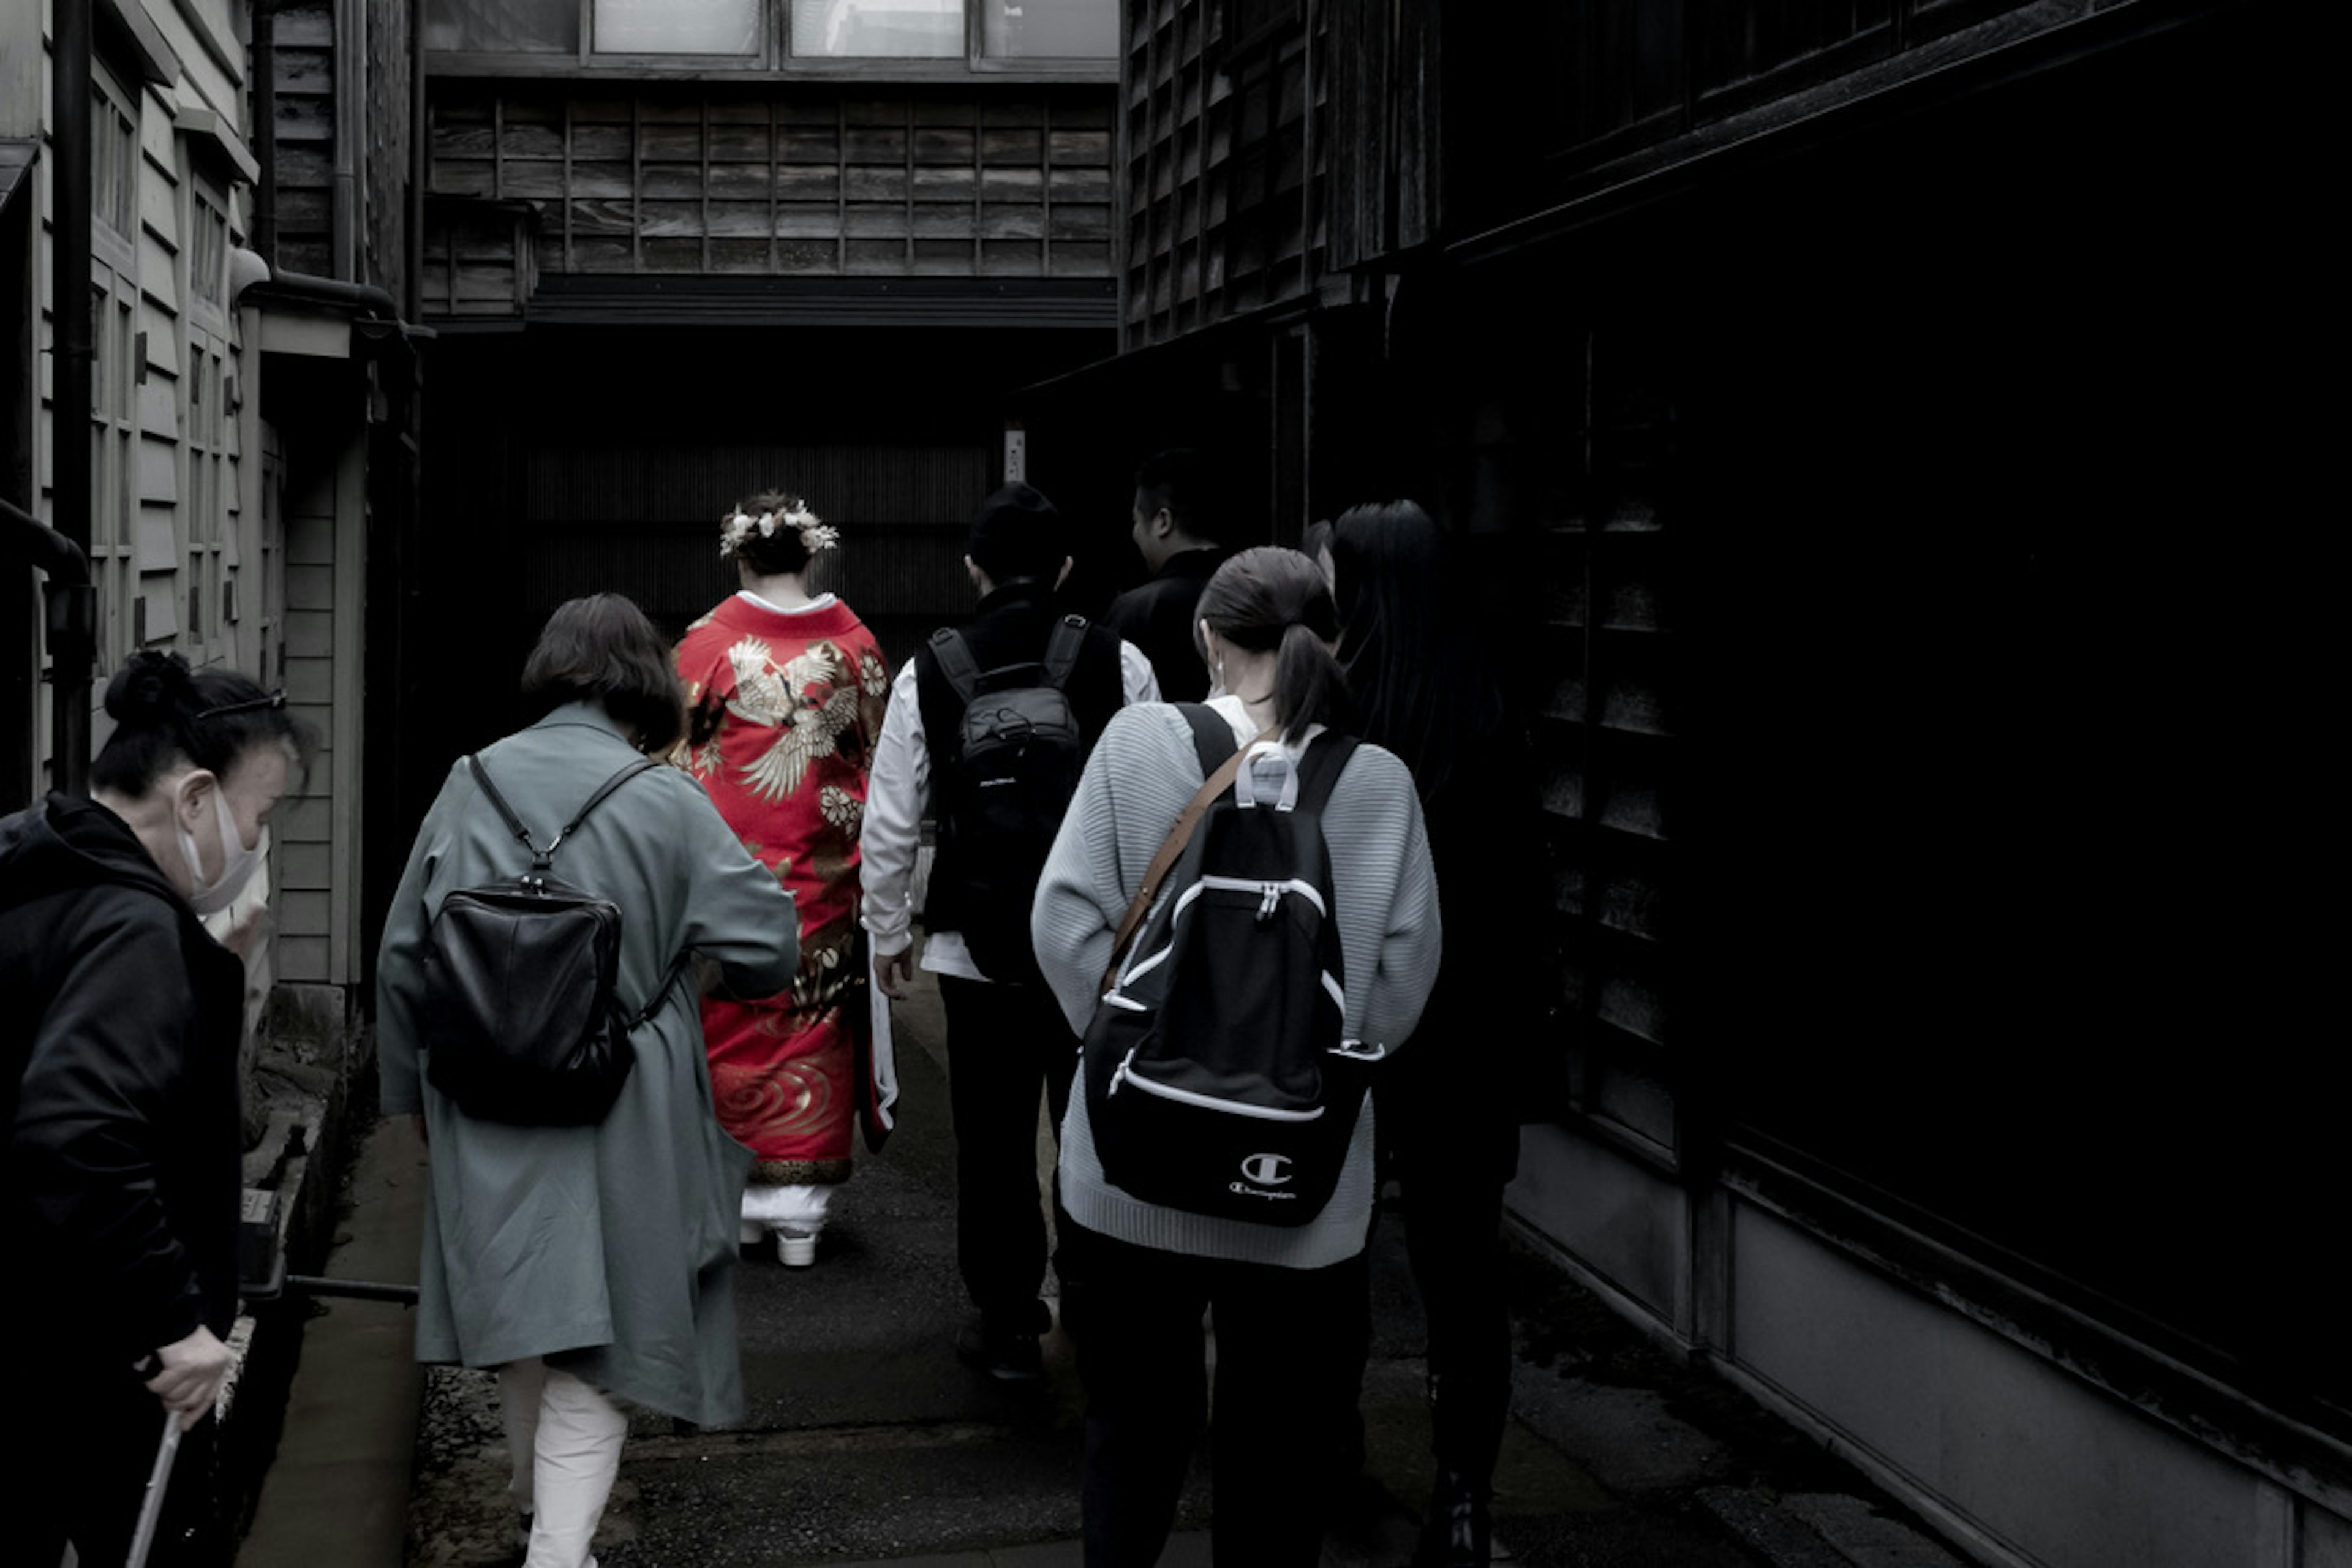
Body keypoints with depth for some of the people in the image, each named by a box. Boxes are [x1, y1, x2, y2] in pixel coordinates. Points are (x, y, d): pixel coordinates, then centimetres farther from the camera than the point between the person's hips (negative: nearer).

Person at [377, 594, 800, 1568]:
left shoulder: (471, 785, -1)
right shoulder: (666, 802, -12)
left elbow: (402, 958, 6)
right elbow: (769, 950, -10)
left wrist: (410, 1089, 19)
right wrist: (683, 953, 13)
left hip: (486, 1119, 4)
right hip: (618, 1117, -4)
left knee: (520, 1307, 24)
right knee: (592, 1349, 2)